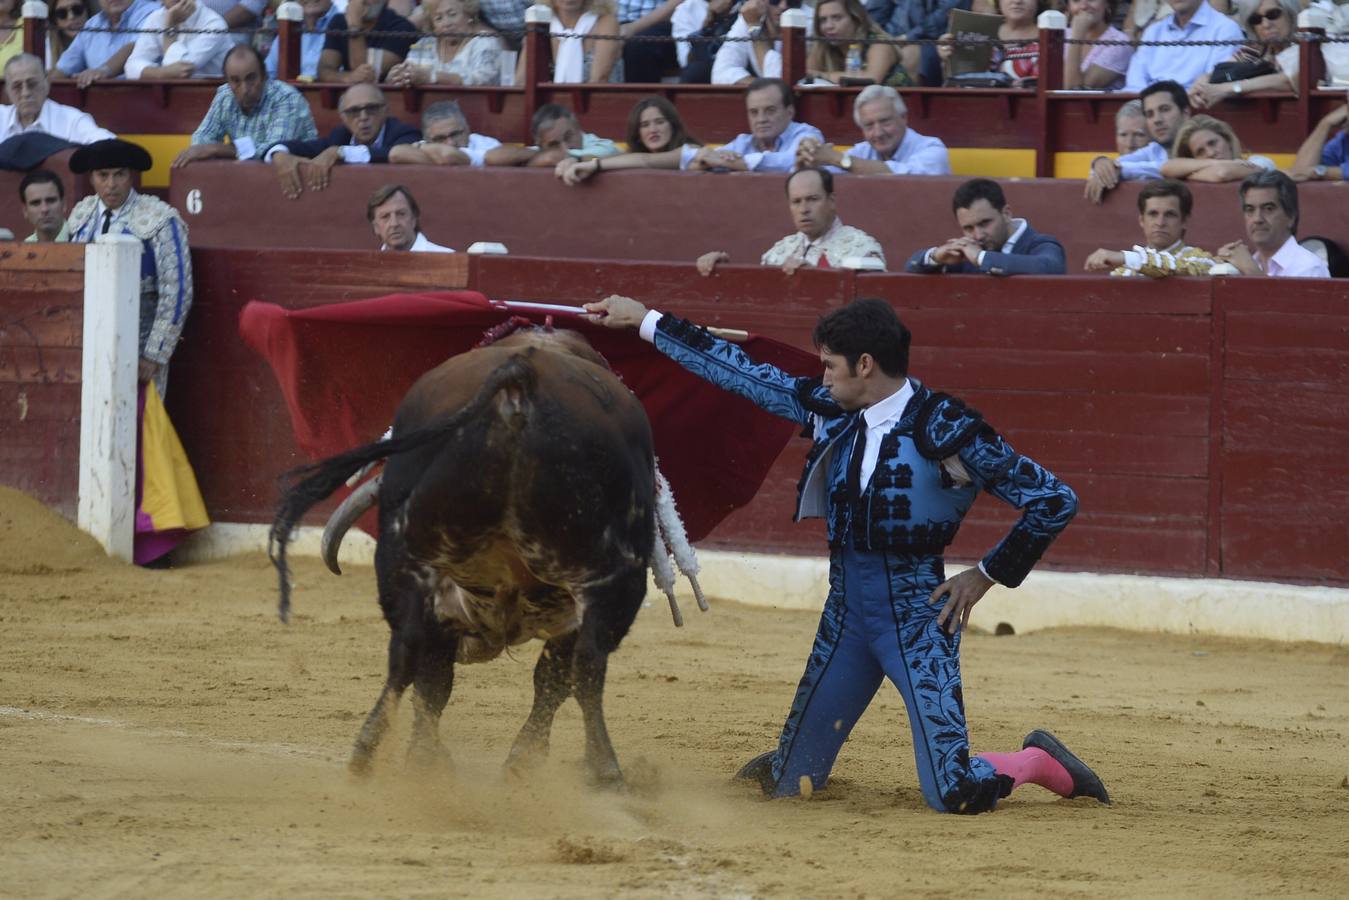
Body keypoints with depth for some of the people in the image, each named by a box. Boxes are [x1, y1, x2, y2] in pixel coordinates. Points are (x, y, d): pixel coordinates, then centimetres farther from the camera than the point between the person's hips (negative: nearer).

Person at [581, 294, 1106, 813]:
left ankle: (1039, 763, 17)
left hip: (916, 618, -5)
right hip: (846, 613, 5)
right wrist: (645, 320, 15)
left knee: (953, 797, -14)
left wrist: (988, 575, -7)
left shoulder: (946, 429, -15)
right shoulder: (832, 412, 3)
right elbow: (742, 372, 12)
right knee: (789, 784, 8)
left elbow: (1055, 500, -11)